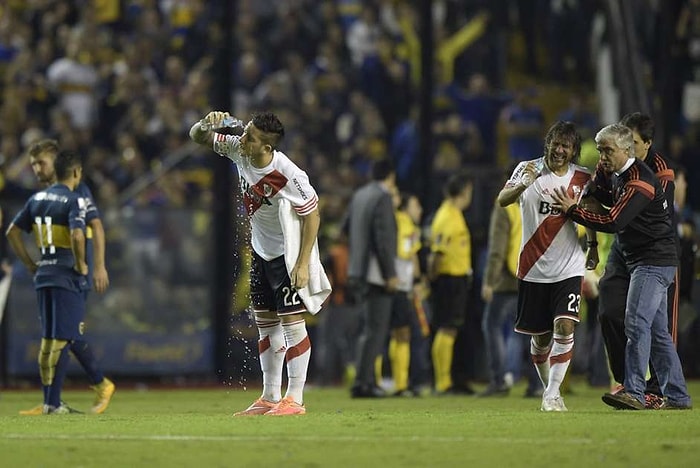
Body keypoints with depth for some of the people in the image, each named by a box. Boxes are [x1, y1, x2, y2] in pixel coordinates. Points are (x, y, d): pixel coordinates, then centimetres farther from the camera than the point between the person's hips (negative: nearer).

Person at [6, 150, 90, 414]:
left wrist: (30, 264, 16)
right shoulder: (74, 201, -11)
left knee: (47, 339, 13)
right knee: (61, 340, -4)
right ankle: (53, 403, -6)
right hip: (67, 276, -7)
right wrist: (81, 264, -11)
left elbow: (12, 232, 12)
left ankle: (49, 400, 16)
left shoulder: (37, 199, 10)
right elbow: (77, 236, -26)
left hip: (43, 274, 7)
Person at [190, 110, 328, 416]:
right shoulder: (238, 150, -11)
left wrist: (303, 264, -21)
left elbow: (312, 216, -20)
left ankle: (295, 399, -2)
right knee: (266, 324, 11)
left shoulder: (289, 176, -29)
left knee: (291, 322, -6)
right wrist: (207, 124, -25)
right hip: (261, 251, 8)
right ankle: (269, 398, 18)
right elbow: (197, 137, -1)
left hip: (288, 255, -8)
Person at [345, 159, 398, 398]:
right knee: (375, 330, -6)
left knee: (371, 327, 17)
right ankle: (363, 383, -10)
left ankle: (368, 380, 19)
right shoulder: (382, 198, -14)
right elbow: (383, 238, -19)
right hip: (376, 274, -9)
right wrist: (390, 274, -16)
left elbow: (347, 227, 21)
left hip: (358, 271, 9)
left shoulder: (358, 196, 11)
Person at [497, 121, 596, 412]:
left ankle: (552, 394, -13)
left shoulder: (583, 178, 2)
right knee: (540, 336, 8)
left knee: (564, 327, -16)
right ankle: (549, 387, 28)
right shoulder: (529, 169, -4)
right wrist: (524, 184, -35)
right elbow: (502, 200, -18)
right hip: (533, 269, 0)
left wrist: (593, 246, 14)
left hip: (569, 268, 0)